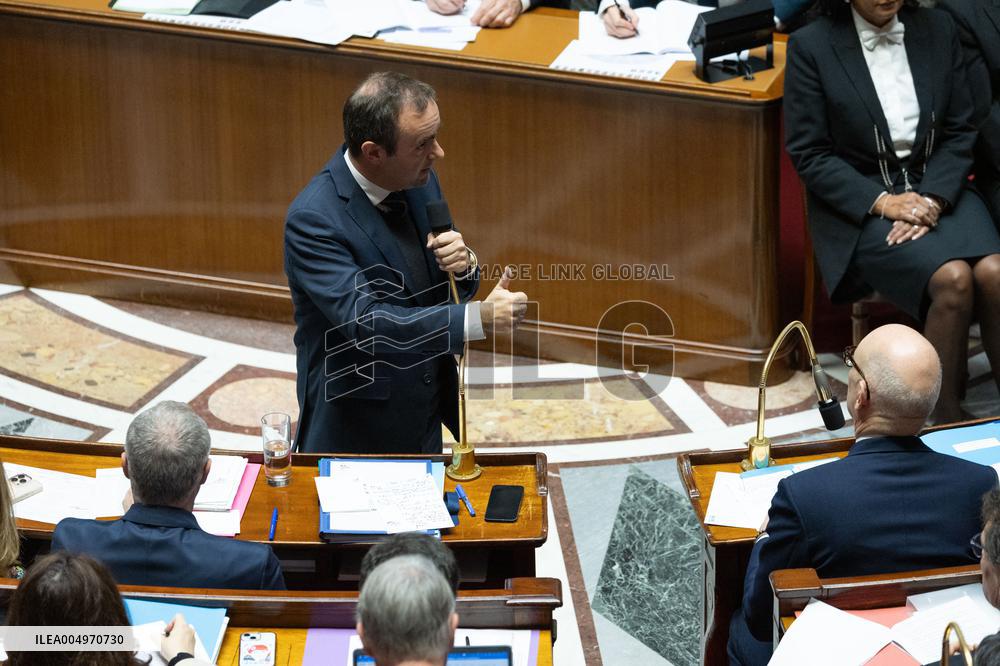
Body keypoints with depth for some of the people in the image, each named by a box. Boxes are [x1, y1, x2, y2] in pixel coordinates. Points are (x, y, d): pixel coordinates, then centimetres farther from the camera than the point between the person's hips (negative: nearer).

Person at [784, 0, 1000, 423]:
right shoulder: (811, 46, -4)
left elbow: (960, 131, 8)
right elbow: (809, 154, -4)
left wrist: (933, 199, -10)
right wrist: (882, 201, -16)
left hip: (937, 189, 4)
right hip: (859, 207, -4)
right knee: (953, 278, -30)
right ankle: (946, 418, -17)